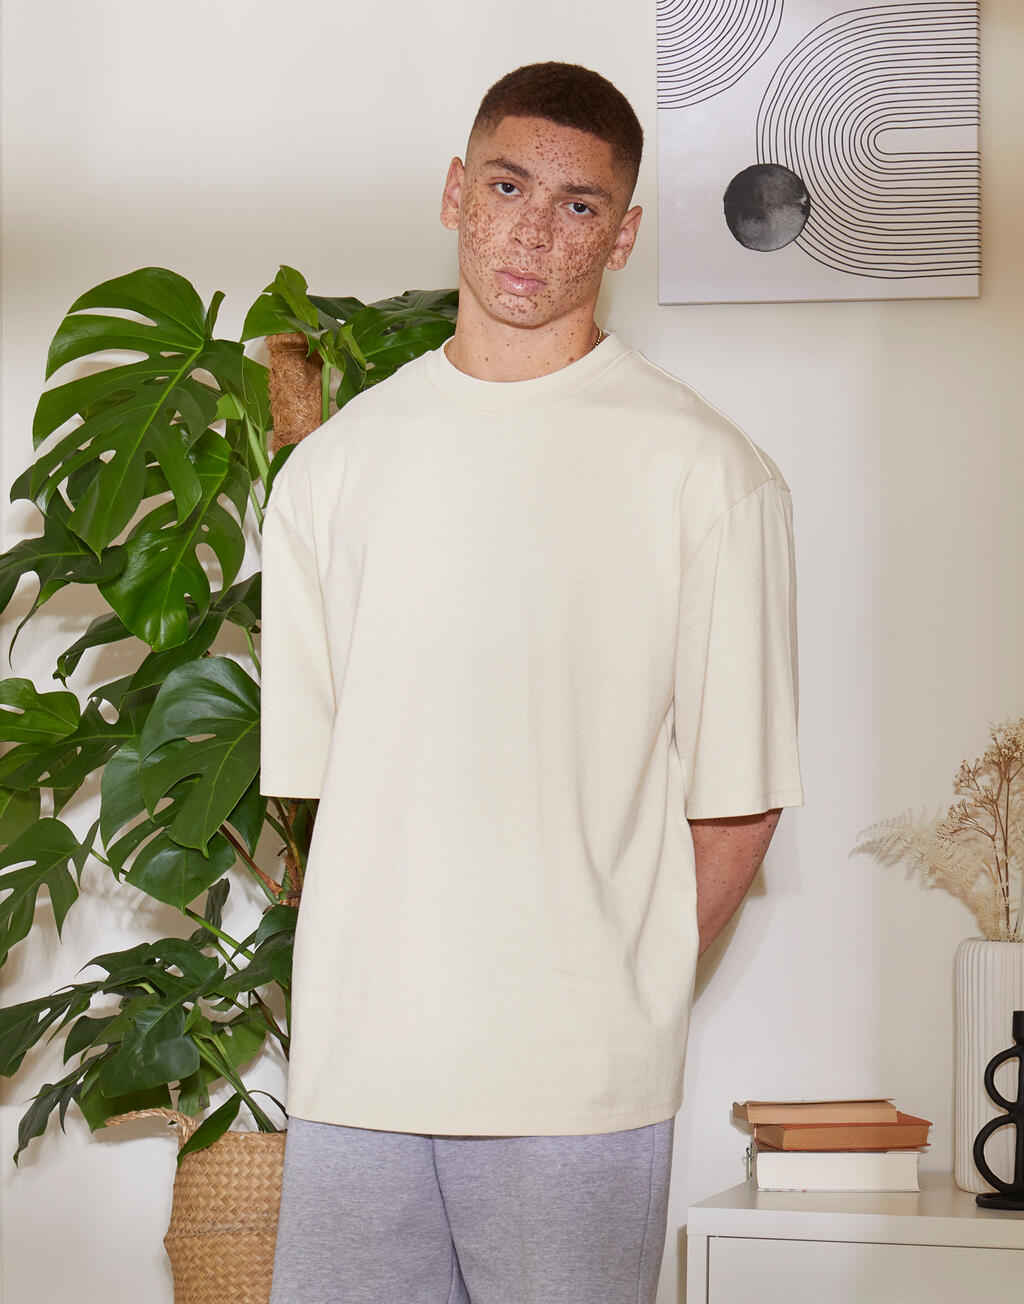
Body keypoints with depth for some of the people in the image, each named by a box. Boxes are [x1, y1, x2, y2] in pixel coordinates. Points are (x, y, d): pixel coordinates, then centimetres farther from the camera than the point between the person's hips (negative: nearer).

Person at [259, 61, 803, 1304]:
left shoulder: (707, 472, -3)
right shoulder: (338, 461, 9)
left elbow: (735, 796, -1)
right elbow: (305, 763, 11)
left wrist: (625, 992, 0)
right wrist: (401, 959, 5)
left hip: (581, 1070, -3)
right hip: (358, 1056, 3)